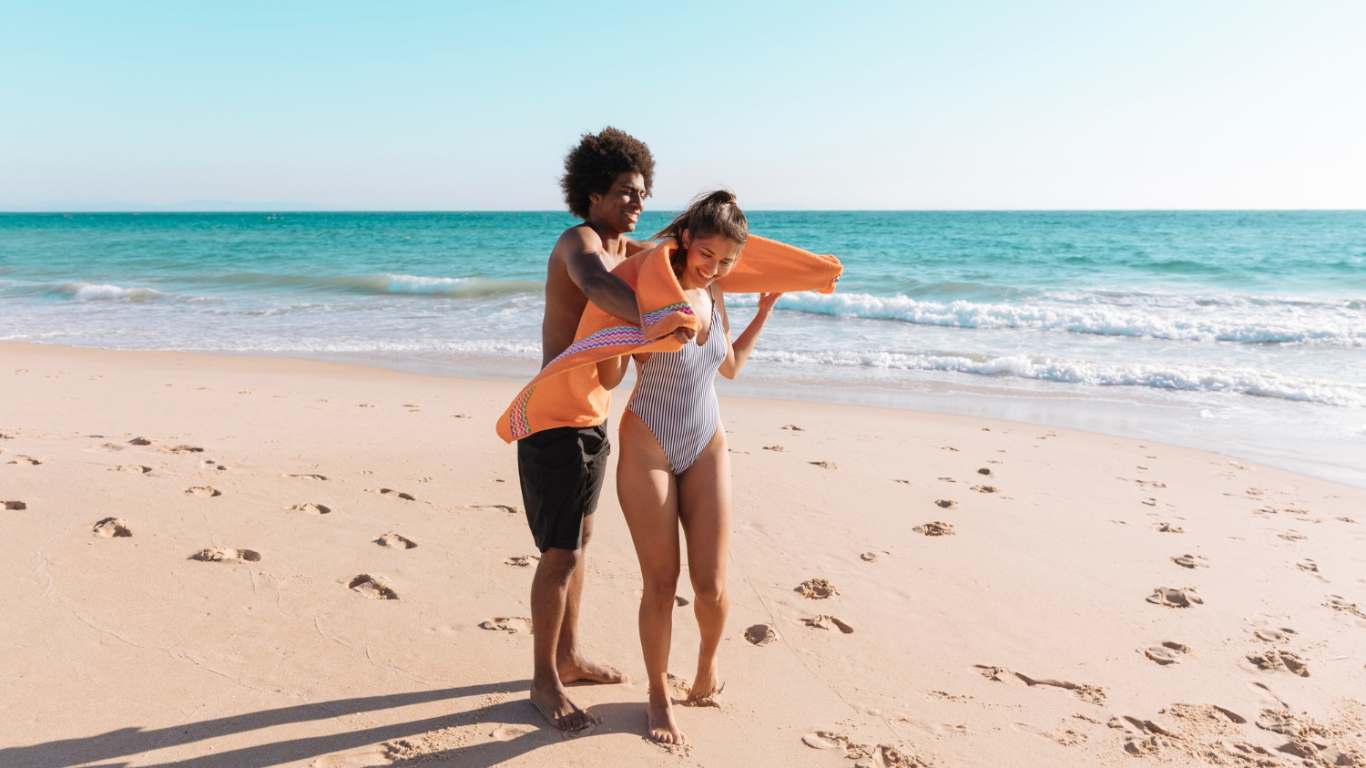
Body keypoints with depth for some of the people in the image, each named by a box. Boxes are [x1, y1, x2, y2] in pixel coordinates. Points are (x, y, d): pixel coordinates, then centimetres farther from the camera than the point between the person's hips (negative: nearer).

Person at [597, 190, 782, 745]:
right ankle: (659, 696, 24)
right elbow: (610, 378, -13)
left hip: (707, 450, 4)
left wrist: (764, 312, 16)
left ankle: (708, 659, 33)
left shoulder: (714, 297, 4)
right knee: (661, 583, 2)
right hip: (648, 450, -4)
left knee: (712, 586, 0)